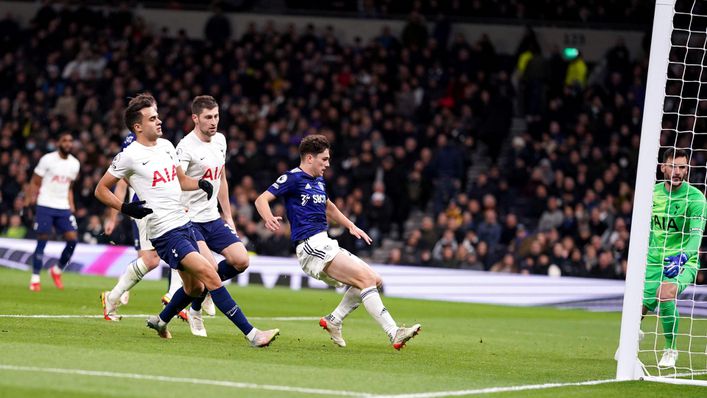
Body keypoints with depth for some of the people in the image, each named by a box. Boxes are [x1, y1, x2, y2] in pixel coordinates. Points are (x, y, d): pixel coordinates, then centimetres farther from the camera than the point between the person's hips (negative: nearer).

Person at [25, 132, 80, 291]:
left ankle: (57, 270, 12)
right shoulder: (47, 160, -4)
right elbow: (35, 182, -1)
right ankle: (35, 279, 4)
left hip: (63, 208, 4)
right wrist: (31, 197, -17)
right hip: (45, 206, -4)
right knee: (42, 241, -4)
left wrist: (71, 205, 10)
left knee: (73, 239, -9)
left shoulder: (74, 164, 11)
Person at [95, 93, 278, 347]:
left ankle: (160, 321, 41)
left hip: (184, 224, 9)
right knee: (210, 276, -18)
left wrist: (200, 184, 3)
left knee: (195, 287, 16)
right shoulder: (130, 156, -9)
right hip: (165, 232, -9)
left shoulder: (166, 145, 12)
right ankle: (252, 334, -21)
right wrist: (126, 208, -16)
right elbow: (101, 190, -2)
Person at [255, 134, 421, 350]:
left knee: (374, 280, 3)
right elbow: (262, 200, -11)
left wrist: (351, 226, 31)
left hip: (325, 245, 9)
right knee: (365, 278, -20)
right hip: (310, 245, -9)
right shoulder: (293, 178, -4)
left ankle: (333, 320, 7)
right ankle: (394, 334, -26)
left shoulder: (318, 181, 21)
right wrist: (269, 219, -31)